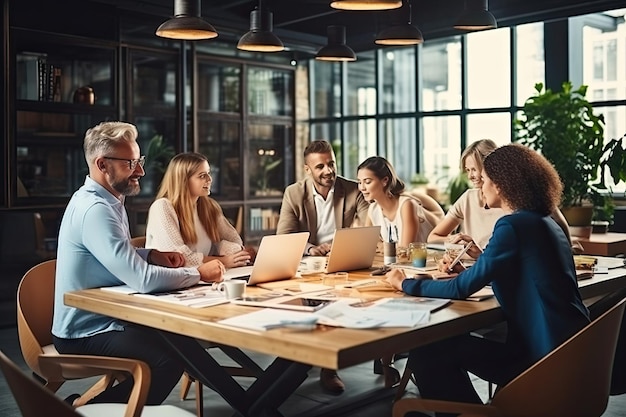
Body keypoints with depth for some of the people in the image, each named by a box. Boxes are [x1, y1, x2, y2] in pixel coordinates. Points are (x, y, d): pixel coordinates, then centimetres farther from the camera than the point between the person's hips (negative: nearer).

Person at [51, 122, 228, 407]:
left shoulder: (106, 201, 8)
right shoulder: (94, 209, -24)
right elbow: (142, 279, -29)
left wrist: (151, 255, 0)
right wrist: (199, 274, -17)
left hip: (105, 318, 10)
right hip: (86, 333, -10)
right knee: (169, 360, -27)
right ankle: (89, 408, -9)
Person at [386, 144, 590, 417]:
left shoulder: (514, 225, -17)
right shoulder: (543, 222, 11)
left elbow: (462, 289, -16)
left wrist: (406, 284, -2)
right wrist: (470, 271, 13)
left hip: (545, 357, -10)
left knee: (426, 353, -9)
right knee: (443, 346, 17)